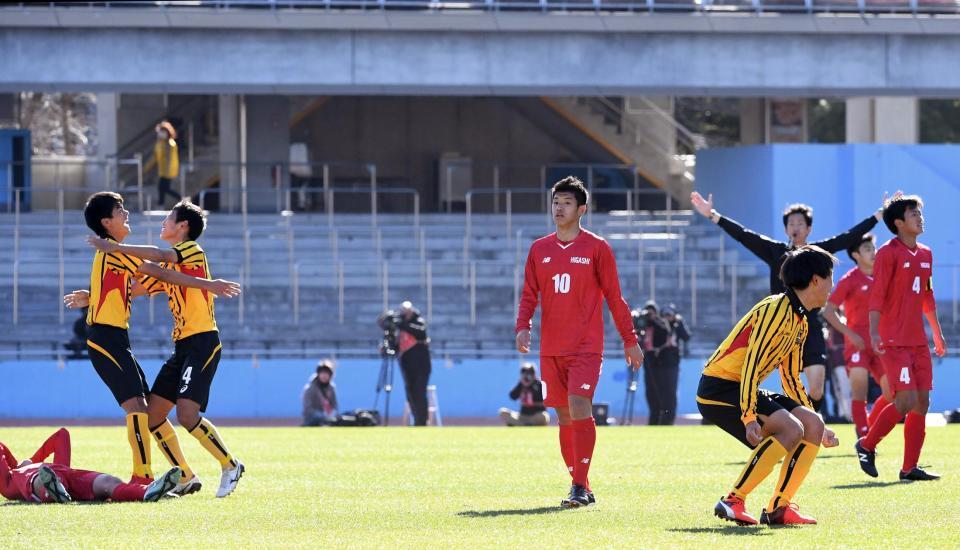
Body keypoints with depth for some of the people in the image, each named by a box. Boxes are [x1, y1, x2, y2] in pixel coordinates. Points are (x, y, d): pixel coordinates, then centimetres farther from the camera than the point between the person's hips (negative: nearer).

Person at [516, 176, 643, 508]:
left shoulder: (597, 248, 0)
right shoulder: (540, 249, 11)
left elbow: (614, 297, 4)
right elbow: (529, 295, 12)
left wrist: (630, 341, 5)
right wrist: (523, 327, -7)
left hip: (586, 346, -4)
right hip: (551, 349, 5)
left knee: (578, 406, -18)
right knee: (564, 415, 5)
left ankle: (580, 486, -19)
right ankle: (581, 487, 13)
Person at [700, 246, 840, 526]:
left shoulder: (800, 322, 15)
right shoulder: (776, 309, -16)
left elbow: (791, 380, 23)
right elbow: (751, 365, -23)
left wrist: (818, 428, 22)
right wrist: (749, 417, -29)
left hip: (746, 389, 10)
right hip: (719, 387, -10)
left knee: (812, 426, 0)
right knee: (790, 429, -25)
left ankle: (779, 507, 4)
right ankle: (733, 501, -22)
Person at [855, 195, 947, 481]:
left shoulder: (925, 255, 14)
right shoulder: (888, 253, -8)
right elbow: (877, 296, -14)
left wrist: (937, 333, 24)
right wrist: (874, 331, -23)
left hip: (919, 341, 8)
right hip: (894, 343, -8)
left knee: (922, 402, 2)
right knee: (907, 400, -15)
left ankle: (910, 468, 6)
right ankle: (867, 445, 5)